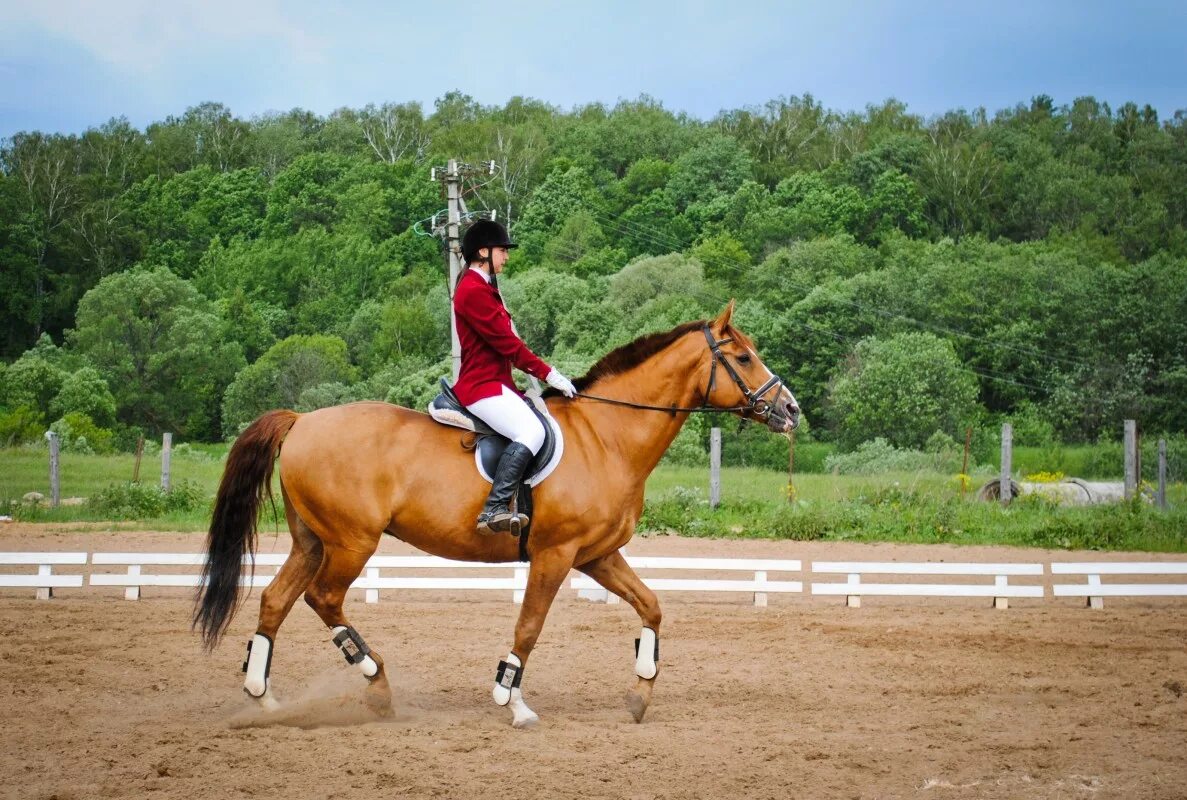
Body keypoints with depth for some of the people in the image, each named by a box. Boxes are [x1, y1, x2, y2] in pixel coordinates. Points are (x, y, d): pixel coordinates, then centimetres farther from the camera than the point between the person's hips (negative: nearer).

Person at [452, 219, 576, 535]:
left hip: (495, 382, 11)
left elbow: (504, 340, 18)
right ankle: (493, 510, -36)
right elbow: (507, 343, -17)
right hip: (482, 386, -11)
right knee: (531, 431, -30)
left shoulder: (483, 288, 20)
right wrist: (548, 374, -13)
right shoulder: (473, 291, -14)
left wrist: (542, 374, 11)